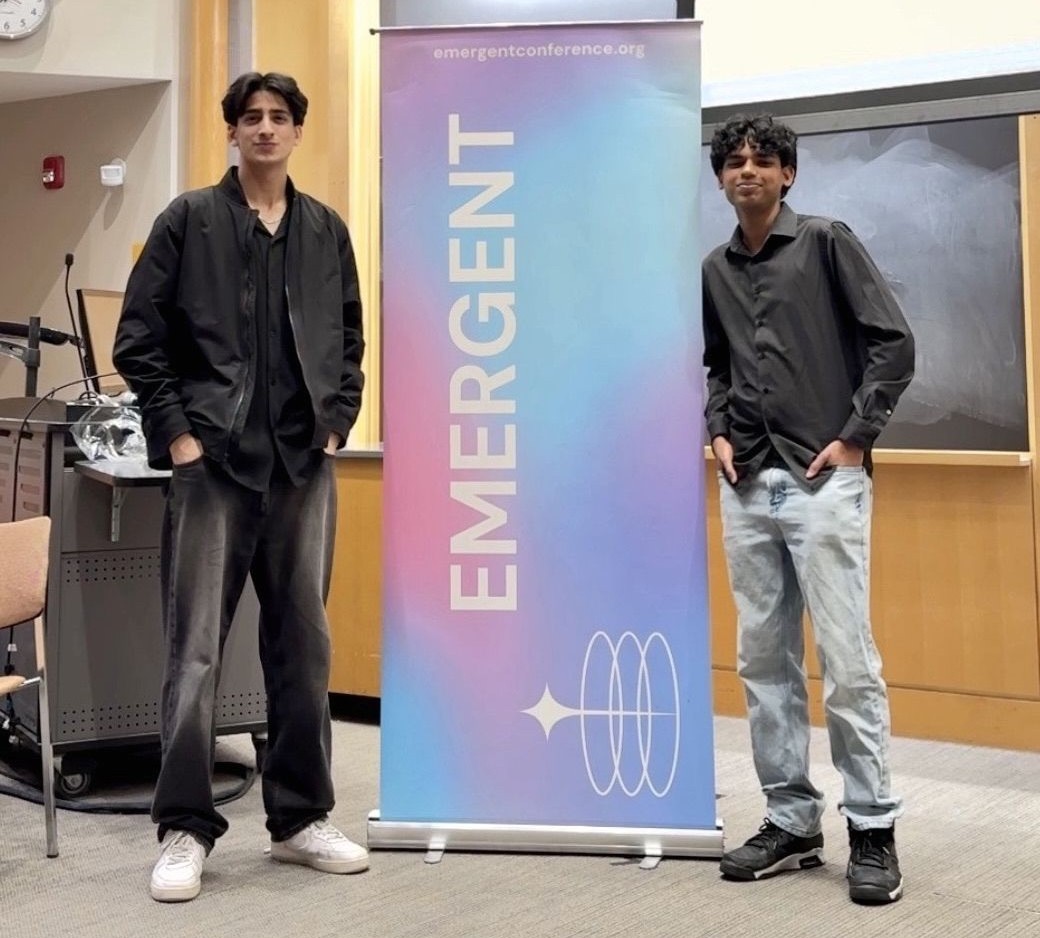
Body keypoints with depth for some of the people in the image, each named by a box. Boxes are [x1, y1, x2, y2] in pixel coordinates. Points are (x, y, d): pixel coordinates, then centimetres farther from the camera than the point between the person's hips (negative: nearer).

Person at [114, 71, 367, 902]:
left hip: (304, 466, 3)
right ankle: (185, 830, 8)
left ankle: (301, 818, 20)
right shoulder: (189, 220, 2)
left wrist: (337, 423, 6)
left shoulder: (326, 230, 11)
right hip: (213, 462, -3)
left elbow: (350, 341, 17)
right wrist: (176, 433, -7)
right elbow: (139, 339, -1)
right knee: (197, 650, -2)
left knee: (303, 645, 8)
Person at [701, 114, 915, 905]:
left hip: (823, 481, -5)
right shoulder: (715, 270, 13)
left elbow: (894, 342, -4)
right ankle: (792, 823, 17)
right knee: (765, 660, 7)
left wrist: (856, 436, -9)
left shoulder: (827, 244, -1)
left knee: (847, 661, -4)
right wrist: (718, 430, 6)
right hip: (747, 487, 5)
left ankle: (874, 830, 8)